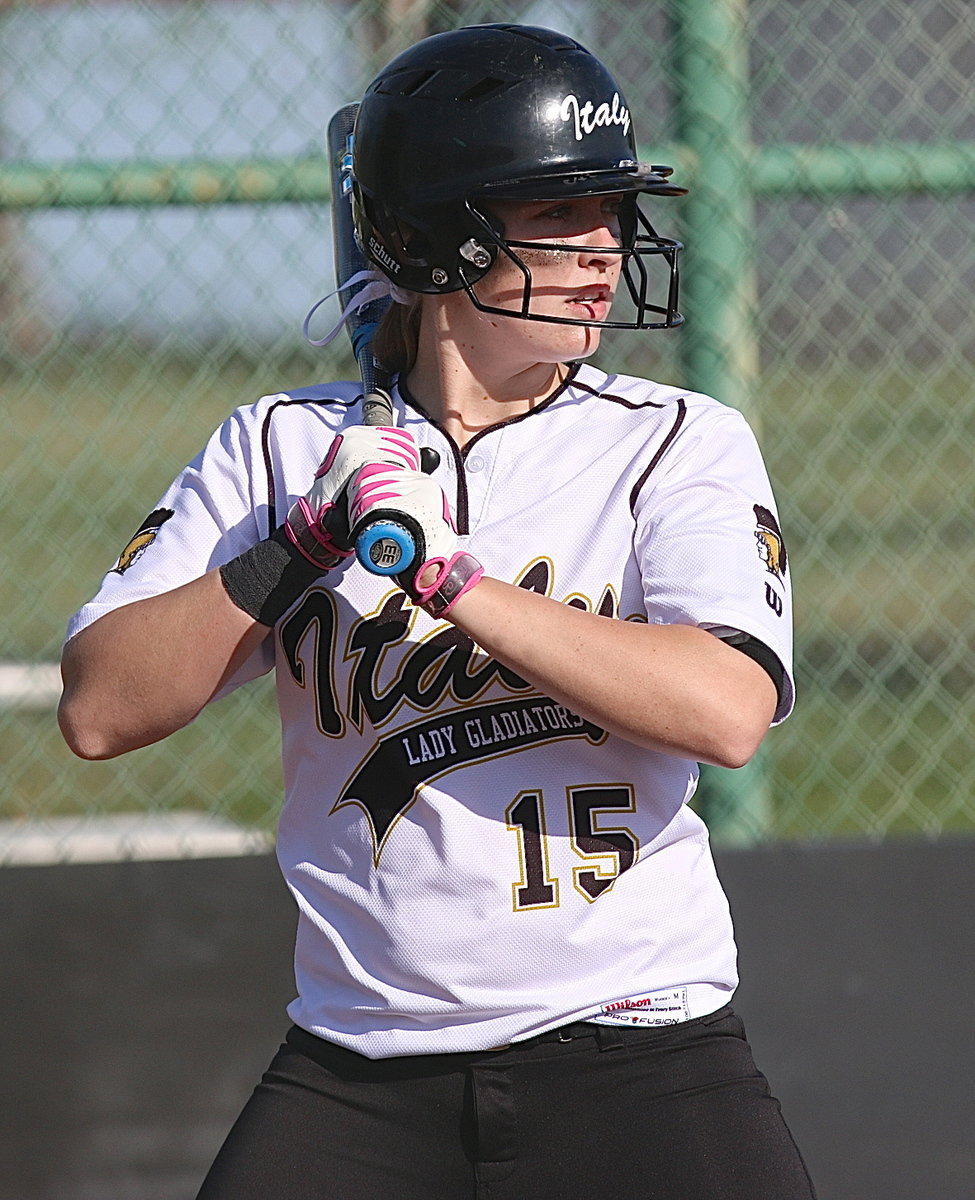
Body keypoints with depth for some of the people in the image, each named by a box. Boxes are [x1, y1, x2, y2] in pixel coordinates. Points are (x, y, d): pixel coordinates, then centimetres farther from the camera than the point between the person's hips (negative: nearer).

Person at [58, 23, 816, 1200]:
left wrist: (443, 575, -19)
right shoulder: (286, 447, 5)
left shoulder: (682, 443, 0)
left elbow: (728, 708, -18)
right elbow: (101, 709, -2)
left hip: (629, 1051, -1)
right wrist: (298, 551, -14)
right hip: (357, 1069, 2)